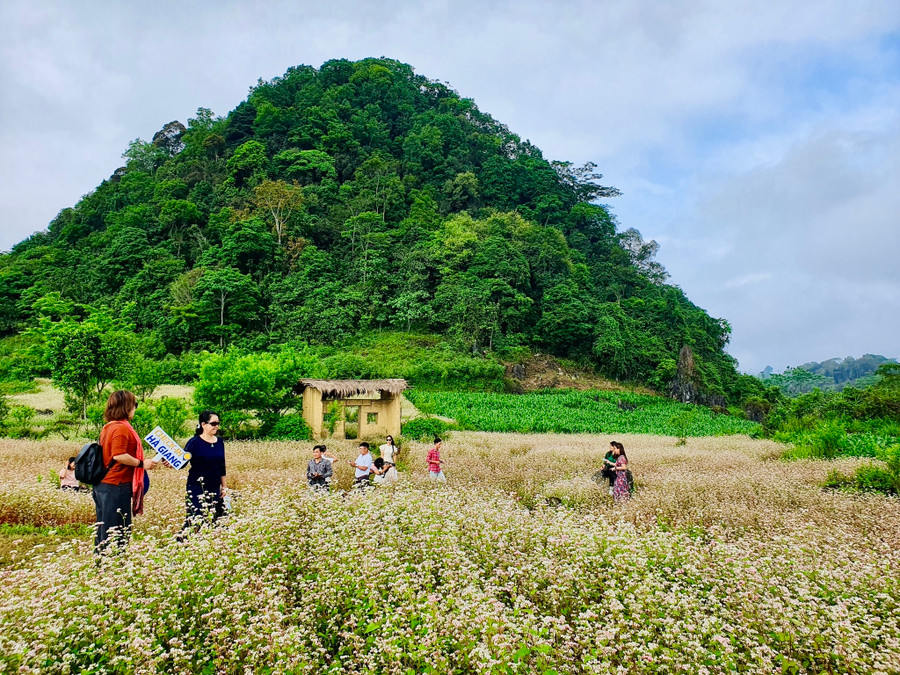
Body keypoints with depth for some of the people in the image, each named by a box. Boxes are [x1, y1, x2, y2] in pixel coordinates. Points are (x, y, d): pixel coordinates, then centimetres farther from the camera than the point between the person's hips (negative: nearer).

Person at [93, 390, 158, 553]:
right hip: (116, 486, -10)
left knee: (103, 530, 16)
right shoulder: (121, 428, -16)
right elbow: (119, 455, -24)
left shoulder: (107, 427, 13)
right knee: (117, 533, -2)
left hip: (102, 485, 10)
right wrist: (142, 463, -16)